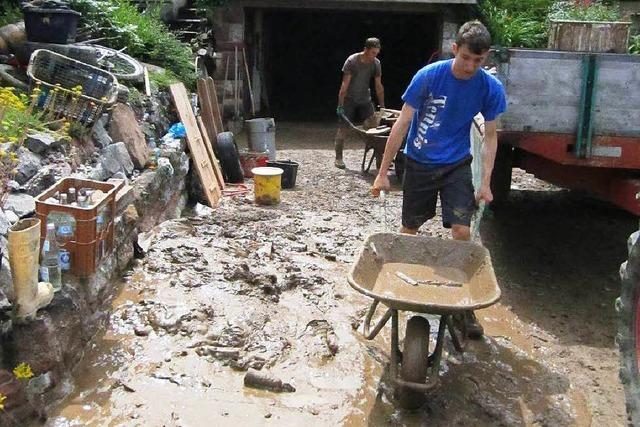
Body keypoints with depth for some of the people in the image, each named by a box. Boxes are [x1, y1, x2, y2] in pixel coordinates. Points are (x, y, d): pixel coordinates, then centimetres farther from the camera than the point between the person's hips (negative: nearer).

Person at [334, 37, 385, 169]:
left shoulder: (376, 63, -4)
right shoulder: (352, 61, -16)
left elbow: (378, 86, 3)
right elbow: (345, 85, -17)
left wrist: (382, 106, 4)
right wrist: (340, 105, -18)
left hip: (365, 99, 4)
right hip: (349, 100, -4)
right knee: (343, 128, -4)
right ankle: (338, 158, 2)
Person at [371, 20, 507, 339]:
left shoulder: (490, 88, -11)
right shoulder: (428, 76, -17)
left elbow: (490, 137, -1)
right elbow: (402, 124, -13)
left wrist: (485, 183, -7)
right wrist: (383, 173, -13)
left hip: (456, 165, 1)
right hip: (419, 164, -1)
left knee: (462, 232, -9)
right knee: (409, 230, 9)